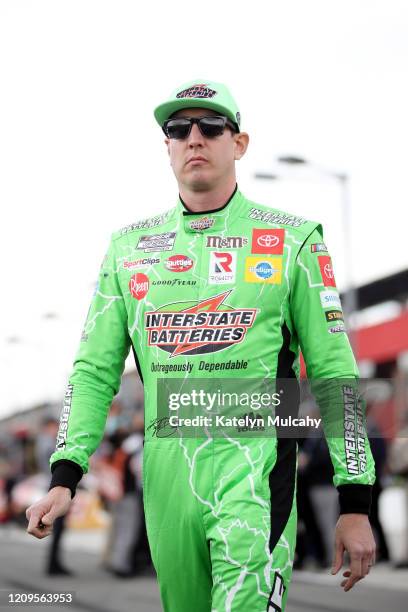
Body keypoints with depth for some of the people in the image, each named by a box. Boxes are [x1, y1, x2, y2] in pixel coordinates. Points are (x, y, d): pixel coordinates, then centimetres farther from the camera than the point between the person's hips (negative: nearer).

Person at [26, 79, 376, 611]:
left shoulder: (291, 241, 2)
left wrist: (356, 505, -2)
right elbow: (95, 370, 11)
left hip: (257, 469, -3)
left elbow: (335, 374, 2)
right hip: (165, 474, 4)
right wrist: (64, 478, -2)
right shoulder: (129, 247, 11)